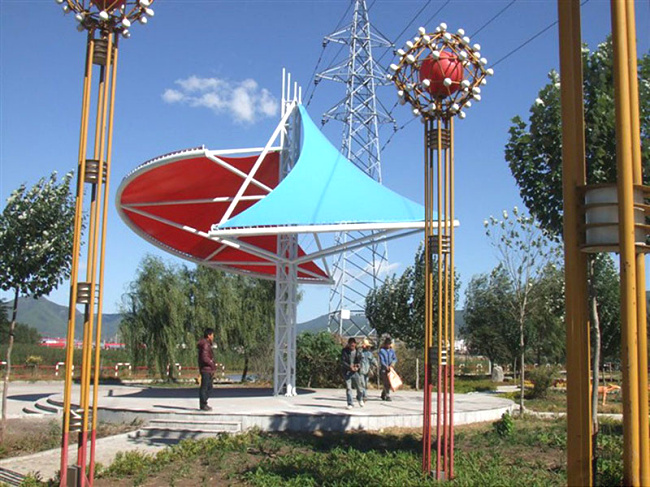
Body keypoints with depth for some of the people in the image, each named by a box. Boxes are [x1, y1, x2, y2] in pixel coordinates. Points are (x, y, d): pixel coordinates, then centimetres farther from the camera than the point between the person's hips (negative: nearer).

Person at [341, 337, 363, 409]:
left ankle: (360, 399, 36)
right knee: (348, 387, -6)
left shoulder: (357, 352, 3)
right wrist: (350, 367, -23)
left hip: (355, 371, 2)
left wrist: (358, 367, -18)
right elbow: (342, 362, -9)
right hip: (346, 371, -2)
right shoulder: (345, 351, -5)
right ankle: (350, 403, 3)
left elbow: (360, 361, 5)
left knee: (358, 386, 6)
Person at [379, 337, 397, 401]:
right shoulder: (381, 350, -3)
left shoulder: (392, 351, 12)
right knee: (386, 383, -10)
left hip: (390, 369, 5)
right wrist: (386, 367, -20)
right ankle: (387, 396, -10)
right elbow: (381, 360, -10)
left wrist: (392, 363, -13)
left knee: (389, 383, 8)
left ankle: (383, 395, 26)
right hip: (383, 369, -5)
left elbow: (395, 359, 8)